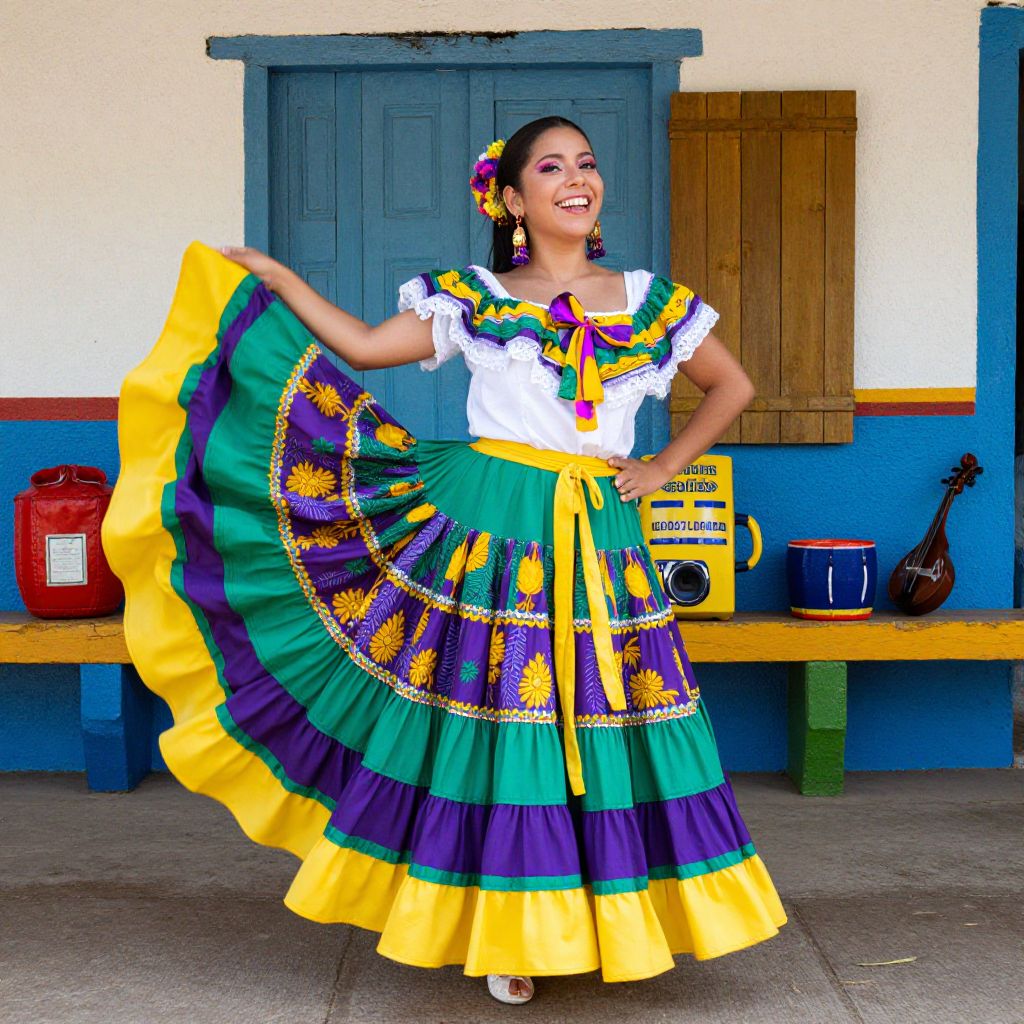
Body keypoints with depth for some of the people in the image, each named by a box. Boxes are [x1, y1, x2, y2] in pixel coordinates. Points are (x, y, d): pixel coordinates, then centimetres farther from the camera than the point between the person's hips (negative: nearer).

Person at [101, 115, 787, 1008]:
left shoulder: (651, 301, 9)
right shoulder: (471, 297, 5)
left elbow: (733, 385, 17)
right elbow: (364, 346, 2)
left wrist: (664, 466, 8)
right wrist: (274, 278, 5)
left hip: (600, 538, 2)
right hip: (487, 528, -2)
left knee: (600, 724, 2)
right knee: (492, 720, 1)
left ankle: (594, 919, 19)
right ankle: (508, 932, 15)